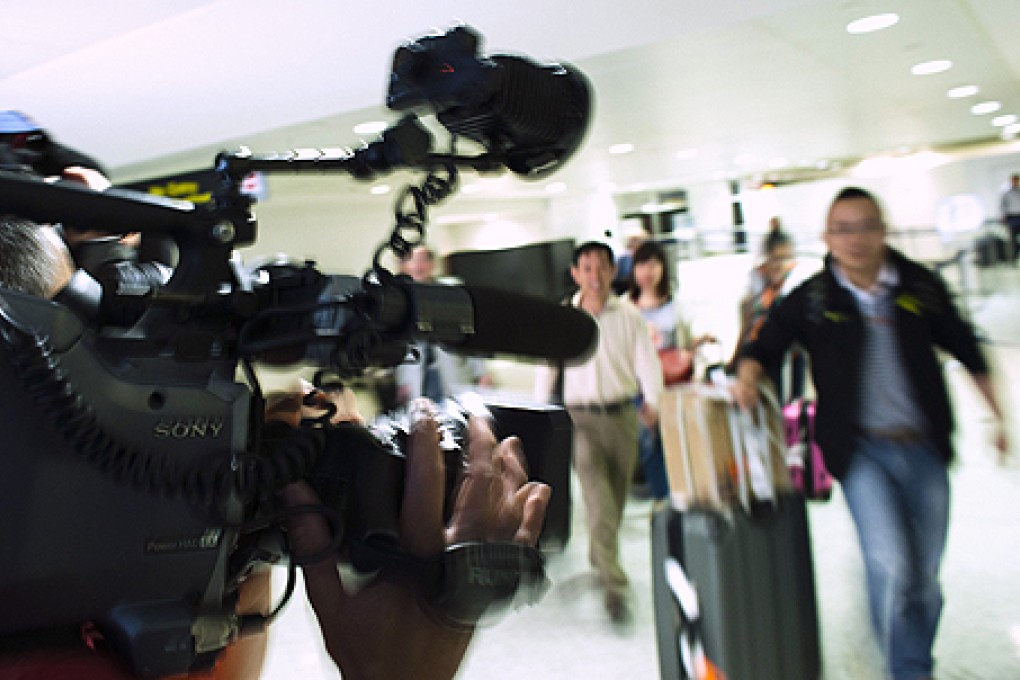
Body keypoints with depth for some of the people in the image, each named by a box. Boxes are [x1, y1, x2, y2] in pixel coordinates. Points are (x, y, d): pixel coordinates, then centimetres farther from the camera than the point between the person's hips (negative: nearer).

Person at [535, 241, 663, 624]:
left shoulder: (629, 315, 2)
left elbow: (647, 361, 0)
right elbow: (546, 366, 5)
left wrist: (652, 402, -15)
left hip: (622, 415, 2)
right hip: (581, 417, -2)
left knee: (616, 498, 14)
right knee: (600, 502, -11)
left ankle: (599, 560, 39)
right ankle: (614, 586, -9)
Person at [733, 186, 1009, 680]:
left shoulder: (920, 286, 2)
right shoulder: (810, 300, -4)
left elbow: (966, 350, 13)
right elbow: (762, 347, 3)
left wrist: (999, 417, 16)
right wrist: (748, 375, -19)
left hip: (924, 447, 3)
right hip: (861, 450, -3)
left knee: (925, 576, 11)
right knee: (890, 564, -16)